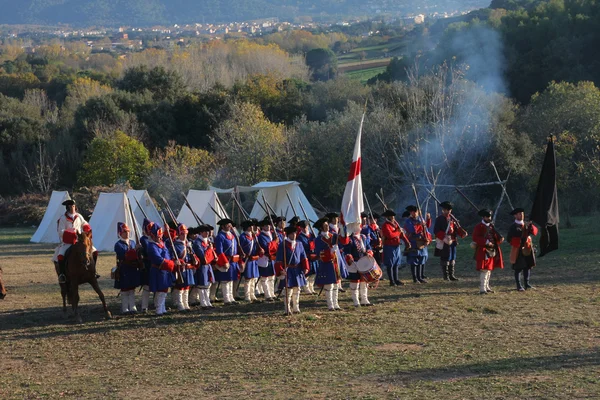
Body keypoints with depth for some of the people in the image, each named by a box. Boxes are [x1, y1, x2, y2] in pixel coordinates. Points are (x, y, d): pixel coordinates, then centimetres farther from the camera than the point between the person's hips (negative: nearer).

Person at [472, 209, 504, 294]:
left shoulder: (492, 226, 15)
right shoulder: (478, 227, -8)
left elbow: (495, 236, 17)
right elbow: (475, 238, -16)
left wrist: (500, 239, -6)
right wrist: (486, 242, -25)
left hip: (492, 251, 8)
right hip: (483, 252, -8)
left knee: (489, 269, 16)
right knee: (484, 270, -12)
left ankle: (487, 286, 28)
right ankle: (482, 289, -12)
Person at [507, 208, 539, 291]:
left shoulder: (526, 225, 13)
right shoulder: (513, 227, -6)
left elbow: (534, 232, 3)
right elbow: (509, 239, -8)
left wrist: (531, 226, -14)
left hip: (527, 248, 6)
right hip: (518, 249, -6)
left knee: (528, 266, 9)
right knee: (518, 268, -2)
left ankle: (527, 284, 18)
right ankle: (519, 286, 2)